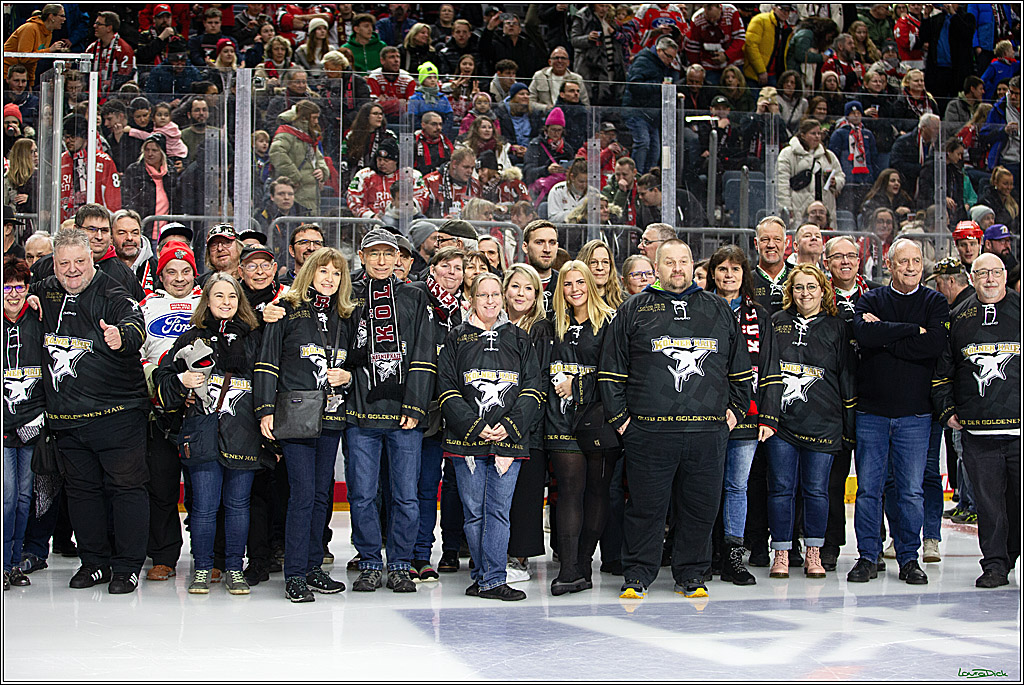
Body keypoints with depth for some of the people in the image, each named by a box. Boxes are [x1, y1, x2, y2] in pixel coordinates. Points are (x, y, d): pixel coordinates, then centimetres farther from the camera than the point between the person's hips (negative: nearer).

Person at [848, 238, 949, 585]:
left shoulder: (934, 302, 7)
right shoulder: (871, 300, 7)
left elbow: (936, 343, -12)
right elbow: (863, 335, -15)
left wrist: (884, 334, -11)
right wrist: (912, 330, -13)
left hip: (915, 413, 0)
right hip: (871, 410, 0)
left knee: (911, 491, 2)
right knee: (868, 488, 2)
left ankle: (909, 557, 13)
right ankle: (868, 556, 12)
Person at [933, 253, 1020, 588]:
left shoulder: (1019, 310, 5)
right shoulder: (958, 318, 11)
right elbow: (940, 369, 16)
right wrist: (947, 410, 7)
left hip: (1018, 427, -1)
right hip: (977, 431, 1)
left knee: (1018, 498, 2)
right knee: (988, 500, 3)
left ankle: (1013, 555, 18)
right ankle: (995, 563, 10)